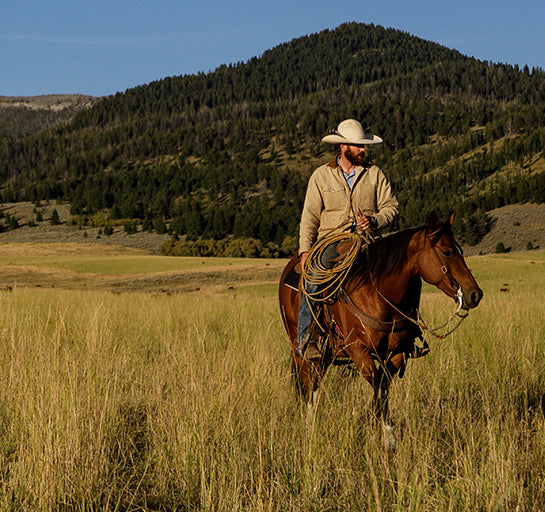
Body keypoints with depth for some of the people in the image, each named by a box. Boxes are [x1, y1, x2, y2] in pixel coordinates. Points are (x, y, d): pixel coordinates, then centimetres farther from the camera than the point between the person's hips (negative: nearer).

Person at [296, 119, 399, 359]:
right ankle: (305, 338, -24)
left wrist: (375, 220, -13)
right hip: (331, 240, -2)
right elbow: (310, 217, 4)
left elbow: (391, 206, 10)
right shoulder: (321, 175, 6)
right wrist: (305, 250, -7)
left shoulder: (375, 174, 10)